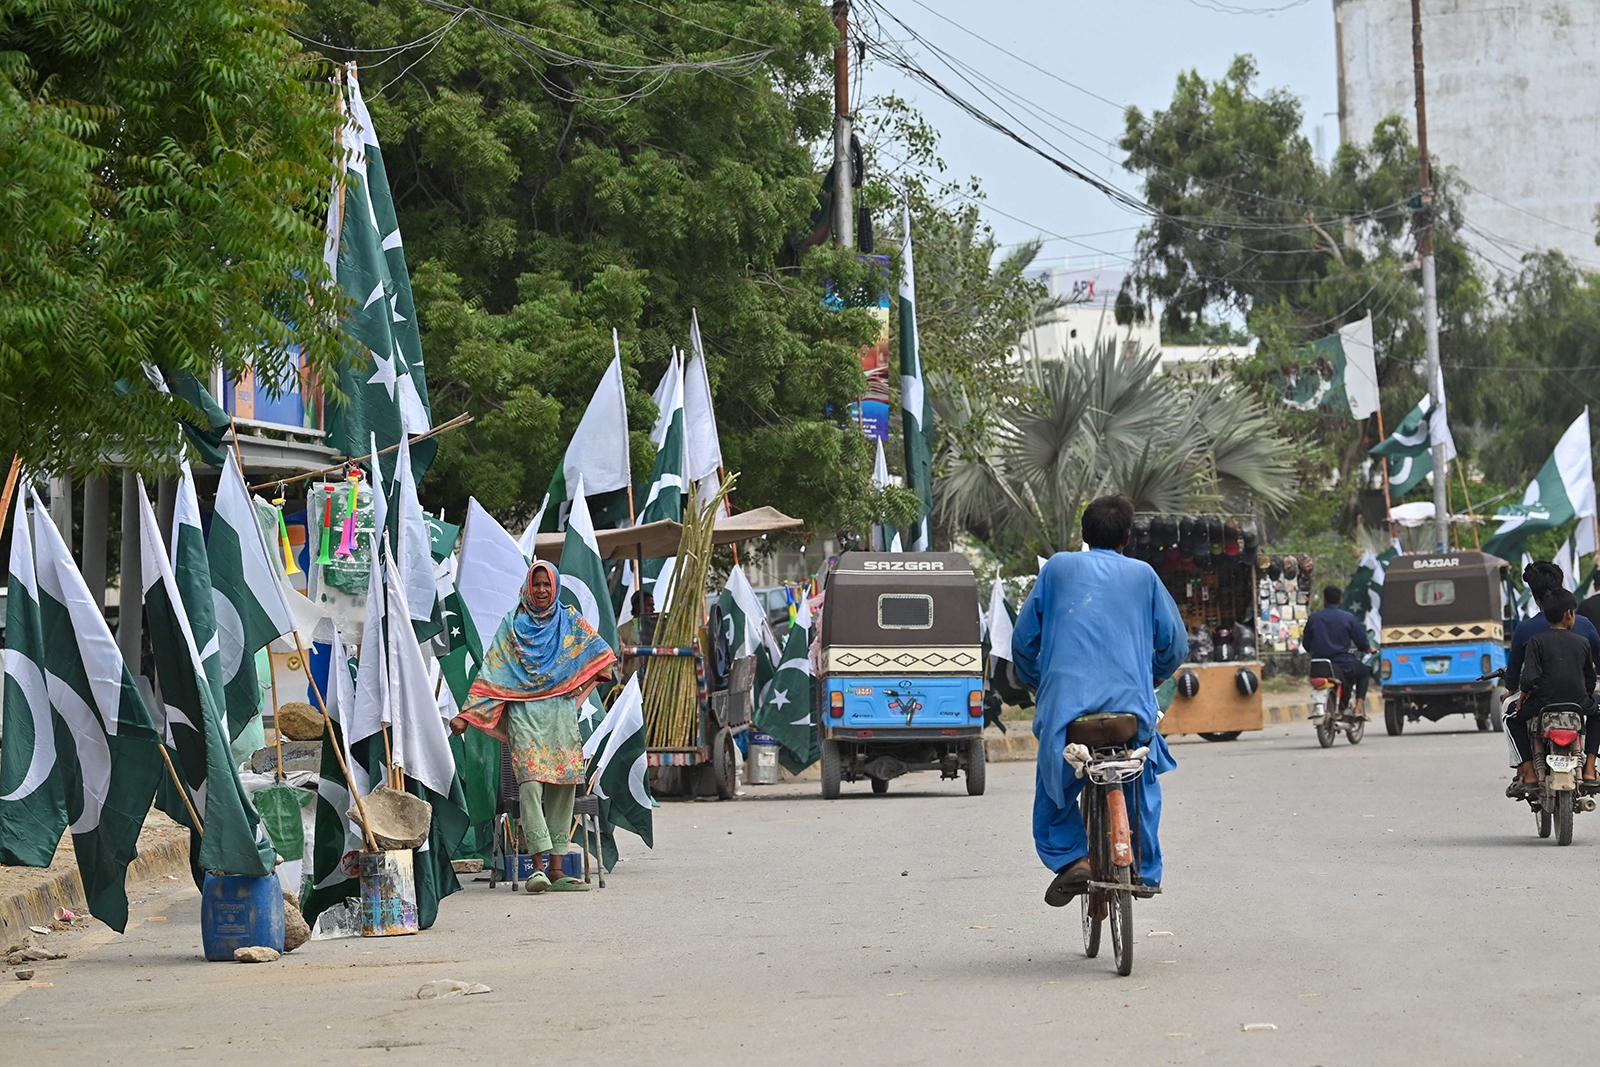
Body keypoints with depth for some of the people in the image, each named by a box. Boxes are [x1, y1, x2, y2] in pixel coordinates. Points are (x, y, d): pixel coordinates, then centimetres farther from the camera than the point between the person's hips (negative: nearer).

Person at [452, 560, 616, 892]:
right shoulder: (512, 626, 10)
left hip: (561, 713, 2)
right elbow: (491, 674, 6)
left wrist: (582, 684, -3)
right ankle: (539, 865, -21)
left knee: (563, 786, -1)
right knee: (530, 783, -17)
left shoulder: (570, 621, 13)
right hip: (524, 713, -2)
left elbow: (602, 656, 15)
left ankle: (556, 868, 1)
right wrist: (466, 714, -2)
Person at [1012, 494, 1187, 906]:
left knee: (1054, 788, 16)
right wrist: (1154, 677, 36)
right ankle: (1144, 870, 24)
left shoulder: (1058, 568, 11)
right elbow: (1174, 643, 15)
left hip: (1064, 701, -1)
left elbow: (1024, 638, 13)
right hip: (1130, 703, 1)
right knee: (1141, 784, 24)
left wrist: (1034, 684, 31)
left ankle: (1071, 858, -6)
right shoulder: (1143, 575, 12)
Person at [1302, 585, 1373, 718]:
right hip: (1342, 666, -3)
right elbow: (1362, 644, 1)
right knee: (1364, 671, 26)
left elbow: (1307, 646, 10)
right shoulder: (1348, 618, -2)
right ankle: (1359, 706, 10)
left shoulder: (1313, 618, 3)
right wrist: (1370, 649, 25)